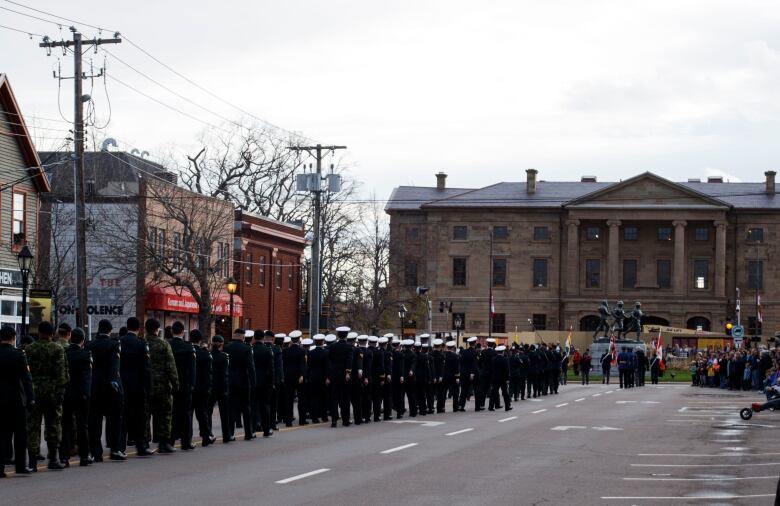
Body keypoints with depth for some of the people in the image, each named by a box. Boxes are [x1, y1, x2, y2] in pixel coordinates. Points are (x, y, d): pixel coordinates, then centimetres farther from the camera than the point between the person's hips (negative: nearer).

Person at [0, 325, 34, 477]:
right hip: (16, 399, -3)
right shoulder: (18, 355, -10)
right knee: (20, 433, 10)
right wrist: (31, 399, -8)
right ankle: (21, 465, 13)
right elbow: (26, 379, -11)